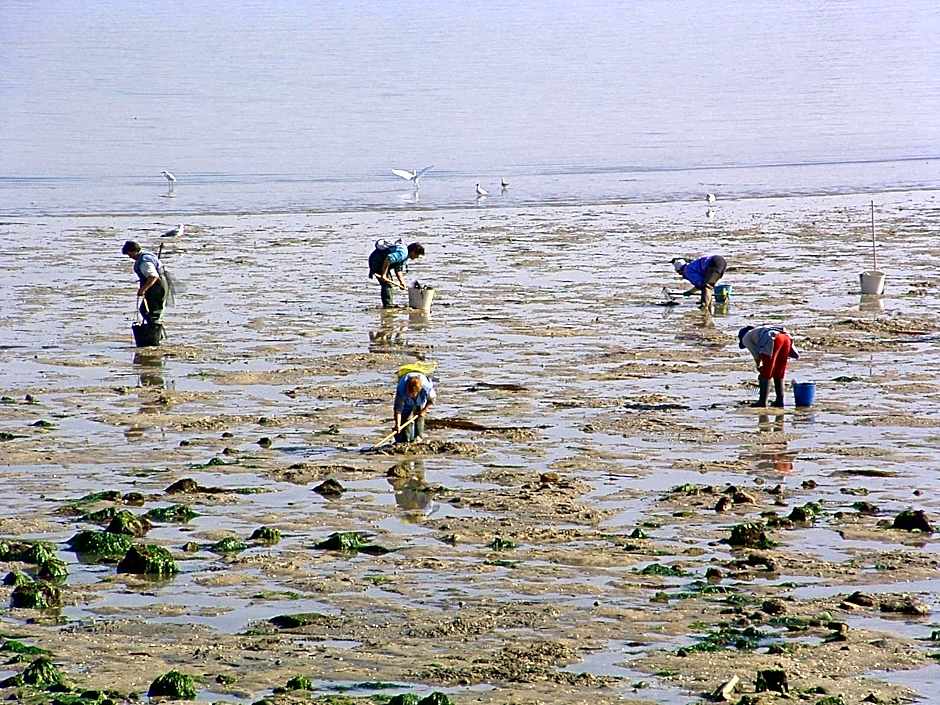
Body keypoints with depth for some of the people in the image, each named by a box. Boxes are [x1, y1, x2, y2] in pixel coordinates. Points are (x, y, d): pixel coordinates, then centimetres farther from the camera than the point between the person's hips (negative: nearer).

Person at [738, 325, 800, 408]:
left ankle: (762, 401, 3)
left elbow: (756, 355, 16)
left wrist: (758, 367, 31)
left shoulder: (745, 338, 24)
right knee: (778, 374, 18)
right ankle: (779, 400, 17)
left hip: (773, 341, -7)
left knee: (765, 374, 4)